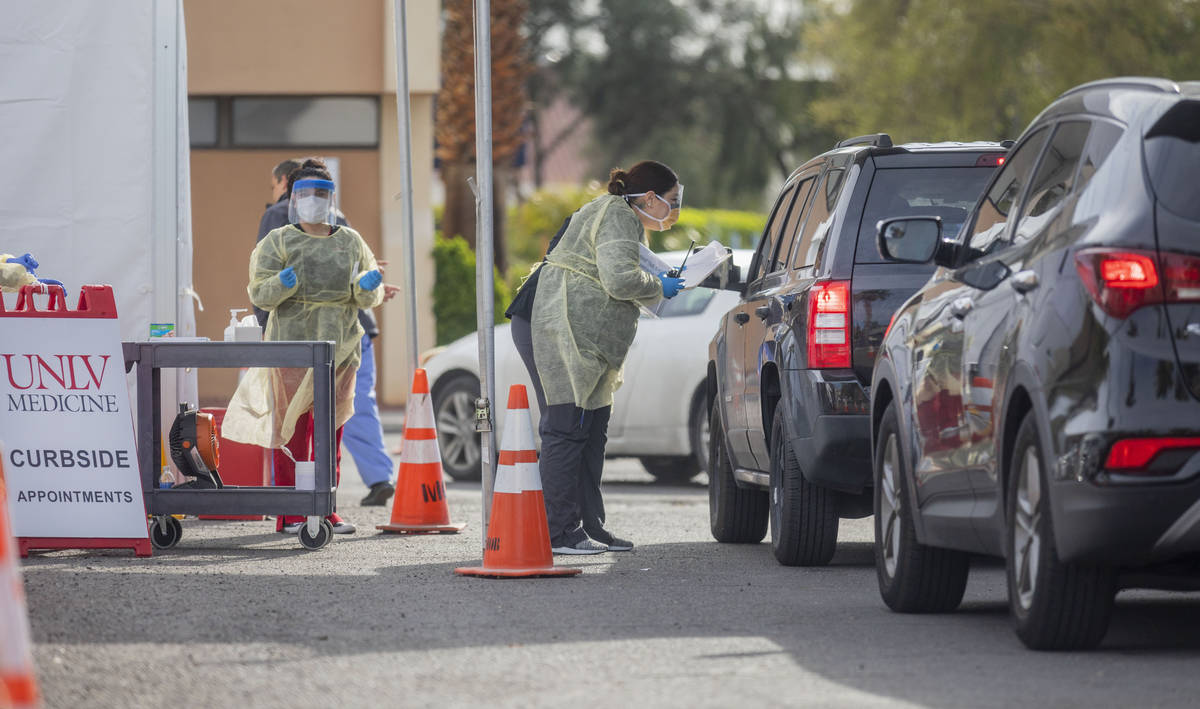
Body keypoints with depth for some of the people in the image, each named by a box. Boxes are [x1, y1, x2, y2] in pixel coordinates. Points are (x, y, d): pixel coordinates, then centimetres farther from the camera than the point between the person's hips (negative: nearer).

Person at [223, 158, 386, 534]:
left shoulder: (351, 242, 14)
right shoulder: (278, 242, 4)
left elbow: (370, 298, 14)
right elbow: (260, 293, -3)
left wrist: (368, 286, -10)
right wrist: (285, 283, -24)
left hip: (339, 349, 4)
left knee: (331, 430, 6)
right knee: (292, 427, -6)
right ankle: (290, 513, -2)